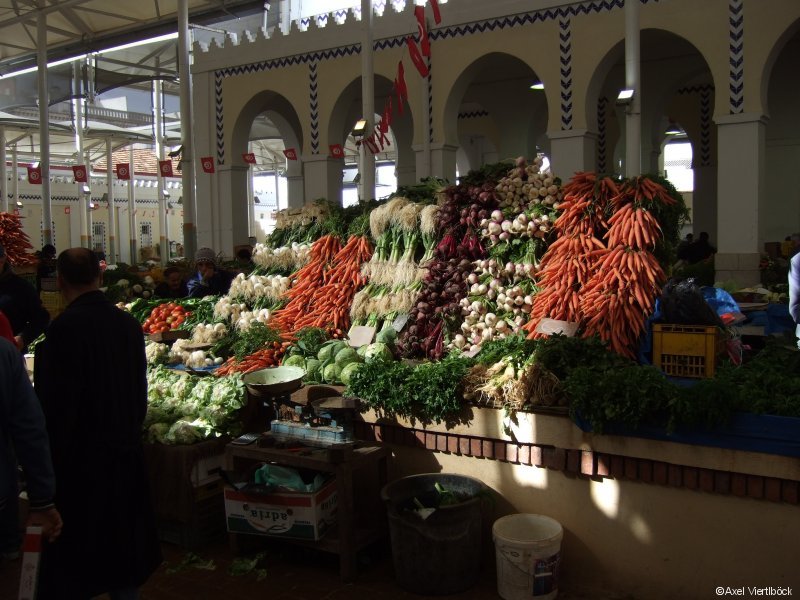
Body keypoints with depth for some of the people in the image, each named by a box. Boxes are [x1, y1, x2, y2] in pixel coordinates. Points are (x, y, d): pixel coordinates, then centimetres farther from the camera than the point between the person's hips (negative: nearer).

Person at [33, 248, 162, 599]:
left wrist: (49, 458, -7)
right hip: (126, 452, 6)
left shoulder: (65, 327, -19)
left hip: (79, 459, -6)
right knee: (122, 542, 19)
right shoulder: (129, 324, 0)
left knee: (69, 558, 7)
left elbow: (55, 402, -18)